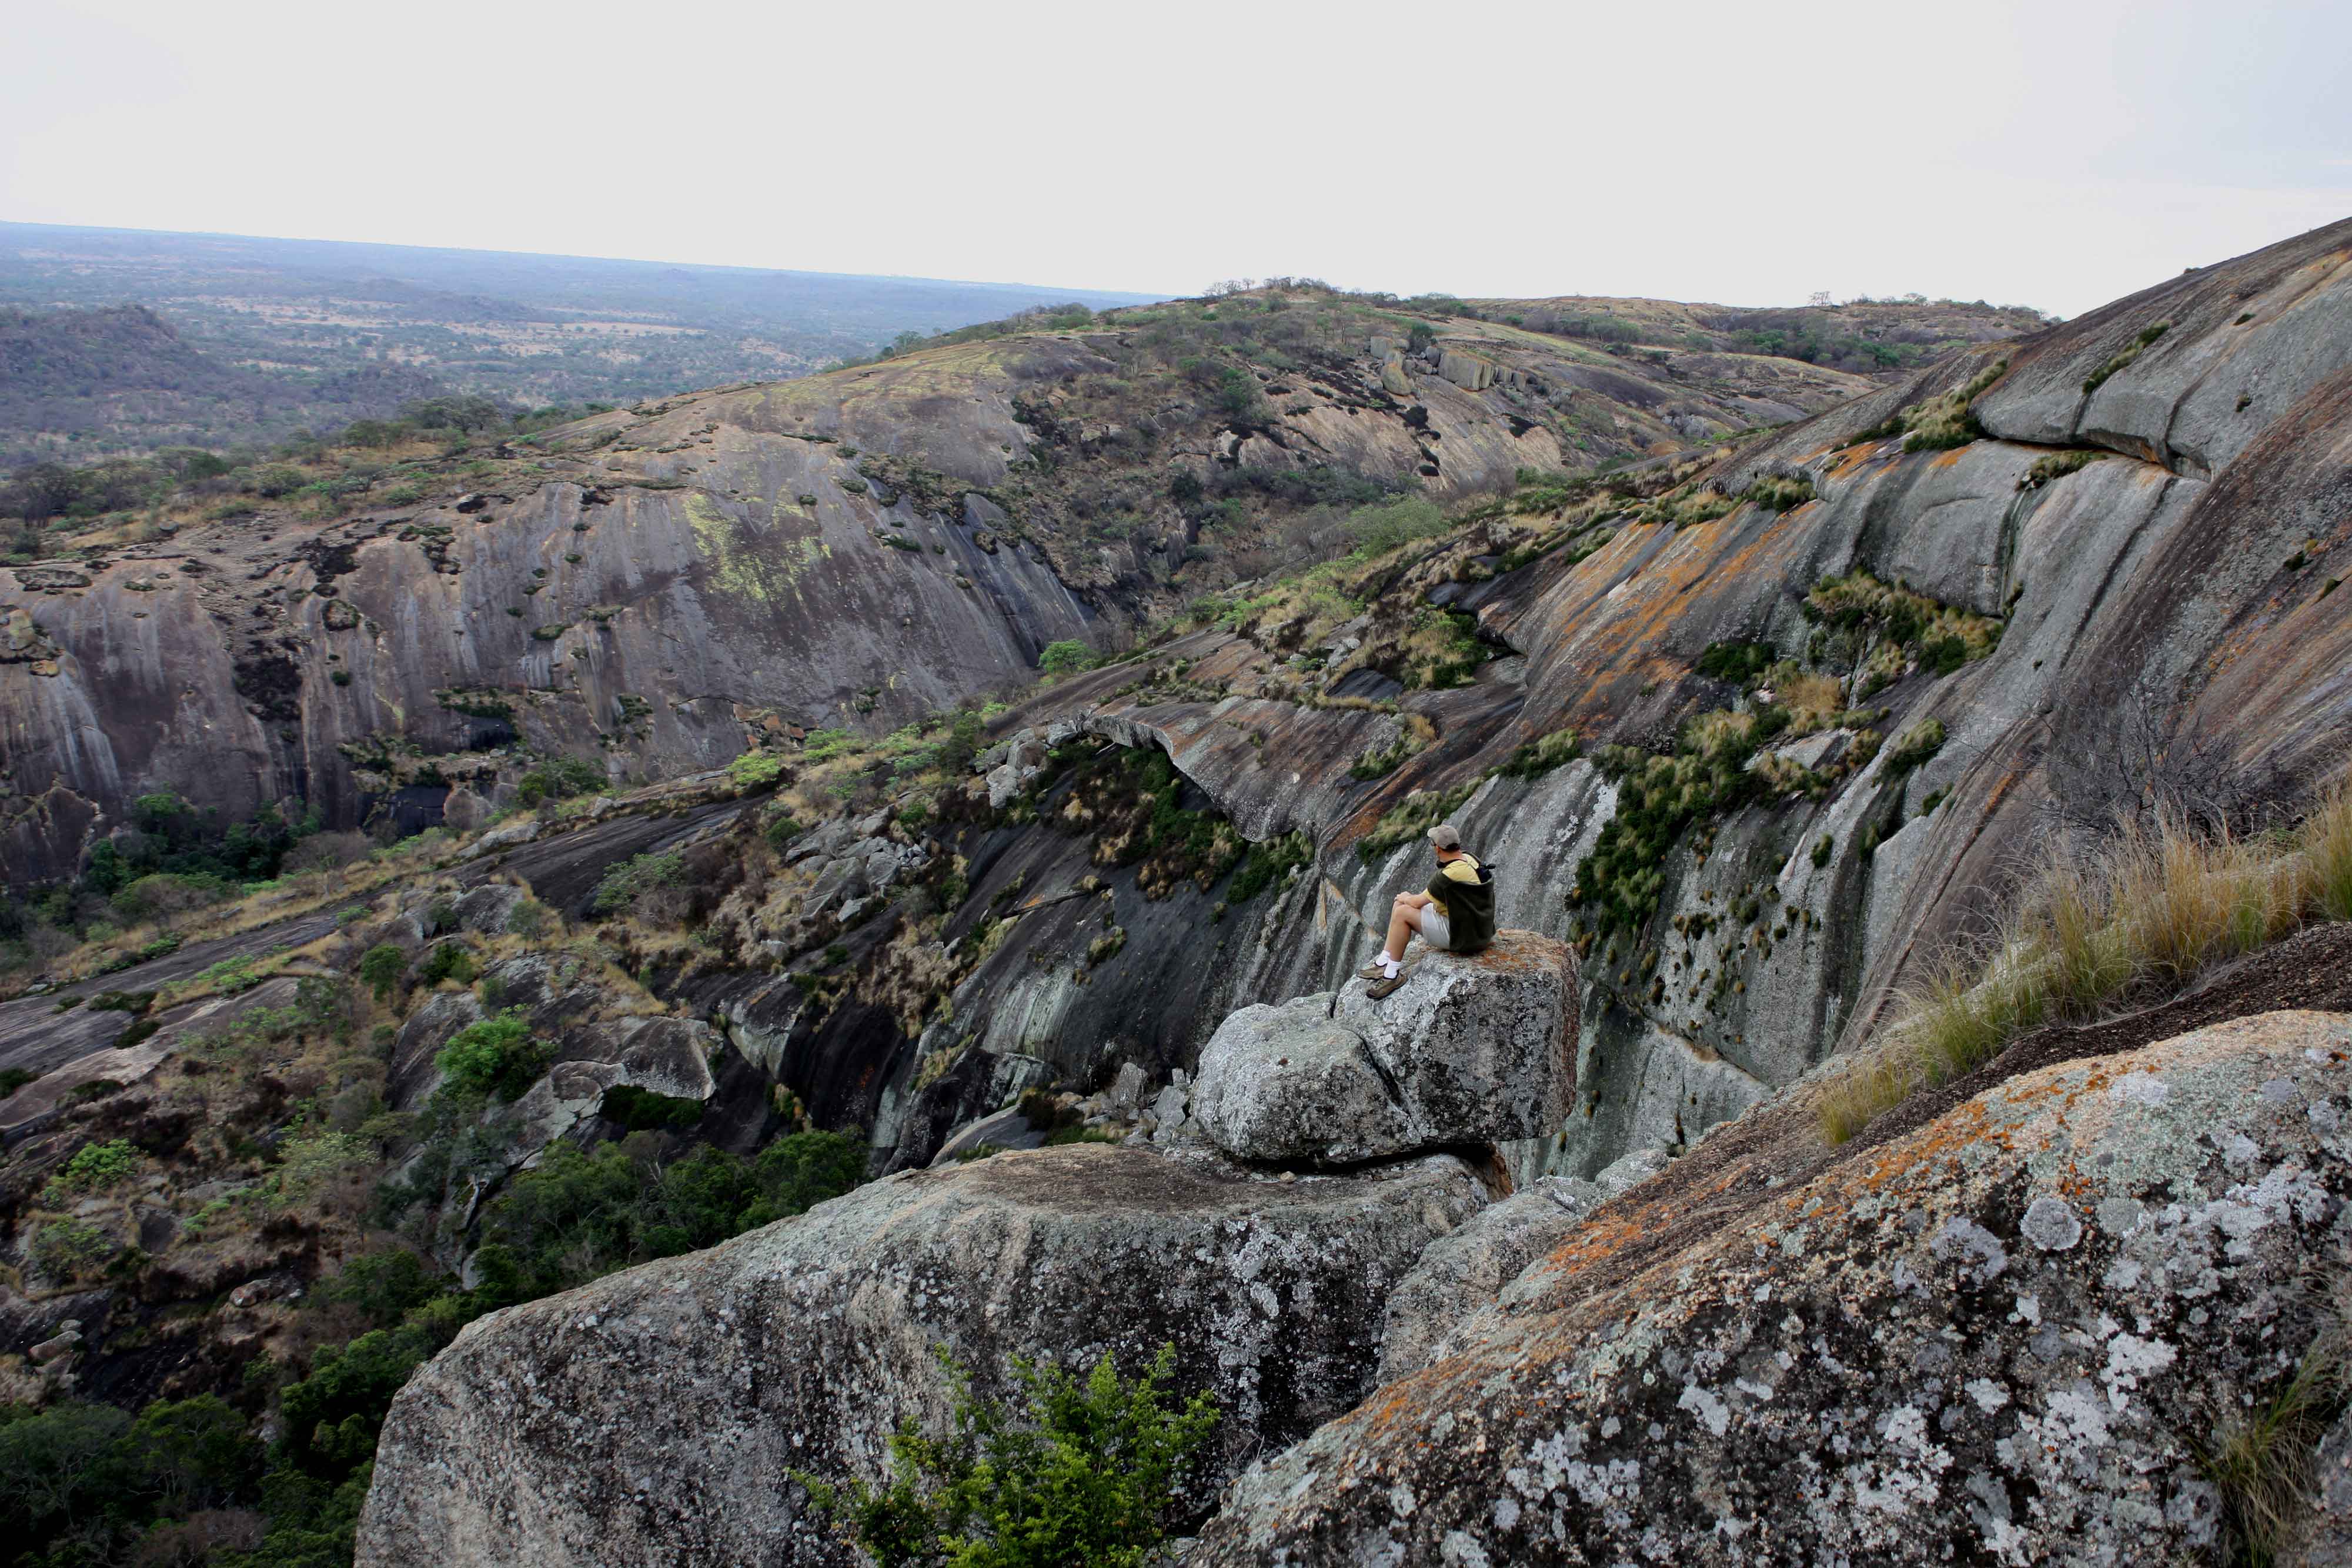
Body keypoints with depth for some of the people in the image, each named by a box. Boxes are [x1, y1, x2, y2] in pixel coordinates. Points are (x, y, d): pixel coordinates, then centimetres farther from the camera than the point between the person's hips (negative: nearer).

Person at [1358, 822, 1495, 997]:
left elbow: (1418, 902, -17)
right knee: (1401, 903, 10)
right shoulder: (1468, 857, 1)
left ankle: (1393, 974, -5)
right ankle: (1383, 964, 13)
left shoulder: (1450, 875, -28)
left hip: (1460, 935, -10)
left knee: (1402, 913, -15)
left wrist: (1404, 898, 5)